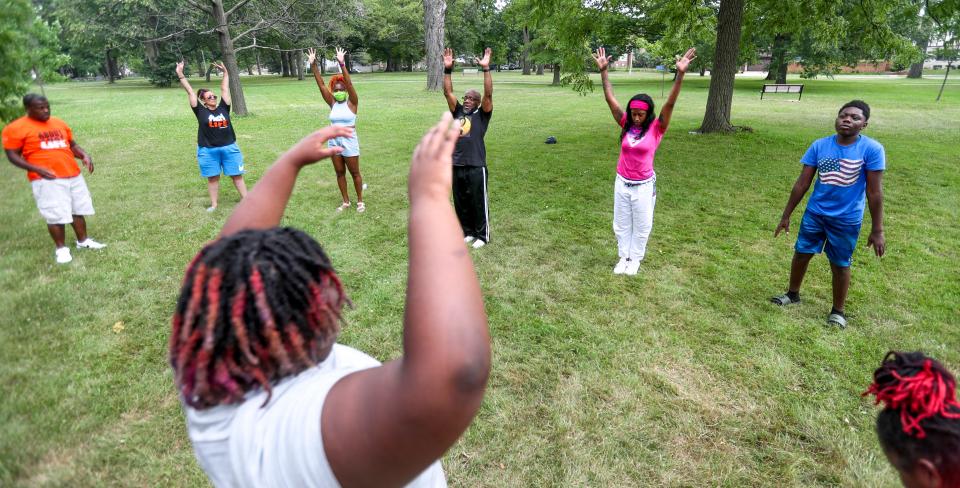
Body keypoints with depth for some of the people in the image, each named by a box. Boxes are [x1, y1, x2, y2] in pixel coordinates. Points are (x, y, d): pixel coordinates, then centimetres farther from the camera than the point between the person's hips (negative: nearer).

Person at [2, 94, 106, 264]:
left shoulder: (59, 123, 13)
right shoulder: (16, 128, -4)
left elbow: (72, 144, 21)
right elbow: (12, 155, -4)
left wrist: (85, 156, 1)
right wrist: (37, 169, -18)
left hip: (74, 175, 6)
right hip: (47, 179, -5)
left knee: (79, 210, 12)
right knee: (56, 216, -4)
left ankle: (83, 241, 27)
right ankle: (61, 248, 10)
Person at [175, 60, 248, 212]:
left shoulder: (223, 108, 4)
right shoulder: (201, 111, -1)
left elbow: (224, 89, 9)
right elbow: (190, 91, -3)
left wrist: (225, 73, 10)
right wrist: (180, 75, -5)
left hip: (229, 147, 1)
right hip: (208, 150, -1)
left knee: (236, 175, 6)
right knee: (212, 177, 8)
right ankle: (214, 204, 17)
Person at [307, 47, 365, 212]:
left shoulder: (352, 103, -7)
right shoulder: (332, 103, 4)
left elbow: (349, 84, -20)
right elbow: (321, 85, -2)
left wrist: (342, 64, -31)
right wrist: (313, 65, -11)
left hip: (349, 142, -5)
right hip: (334, 142, 5)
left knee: (354, 173, 5)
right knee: (340, 173, 11)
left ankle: (360, 201, 19)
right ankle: (345, 201, 23)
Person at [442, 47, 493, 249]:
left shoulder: (481, 115, 0)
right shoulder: (458, 111, 12)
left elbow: (488, 94, -13)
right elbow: (448, 92, 6)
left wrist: (486, 69, -19)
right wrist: (447, 69, -4)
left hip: (476, 167, -5)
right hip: (457, 166, 5)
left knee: (479, 203, 6)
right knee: (461, 203, 15)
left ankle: (482, 235, 19)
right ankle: (467, 232, 30)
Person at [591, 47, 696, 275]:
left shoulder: (656, 128, -9)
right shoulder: (625, 125, -2)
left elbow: (670, 103, -21)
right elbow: (610, 98, -5)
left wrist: (680, 74, -32)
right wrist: (603, 71, -10)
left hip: (644, 186, -3)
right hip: (622, 183, 3)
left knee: (641, 225, 12)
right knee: (621, 224, 15)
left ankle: (635, 259, 31)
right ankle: (624, 257, 33)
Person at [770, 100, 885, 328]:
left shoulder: (872, 149, -14)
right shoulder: (819, 145, -7)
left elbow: (874, 192, -11)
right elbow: (802, 183, -1)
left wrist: (877, 230, -10)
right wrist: (786, 216, 1)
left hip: (847, 219, -3)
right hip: (815, 213, 3)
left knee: (840, 265, 10)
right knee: (801, 253, 14)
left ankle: (838, 311, 29)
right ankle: (793, 294, 37)